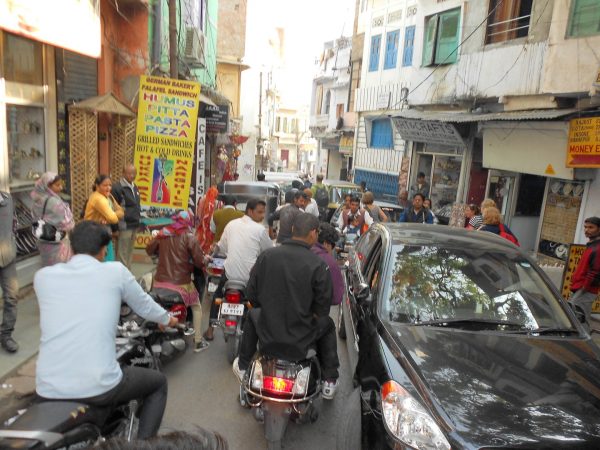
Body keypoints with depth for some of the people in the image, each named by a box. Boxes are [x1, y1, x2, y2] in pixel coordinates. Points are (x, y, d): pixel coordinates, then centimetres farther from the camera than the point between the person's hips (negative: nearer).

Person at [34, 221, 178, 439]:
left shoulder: (42, 276, 6)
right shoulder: (116, 272, -1)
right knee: (158, 383, 23)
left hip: (49, 390, 4)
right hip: (99, 386, -4)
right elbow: (145, 306, 15)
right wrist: (167, 319, 37)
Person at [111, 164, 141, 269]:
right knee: (123, 253, -2)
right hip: (124, 226, -8)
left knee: (130, 252, 15)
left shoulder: (135, 187, 14)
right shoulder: (118, 188, -11)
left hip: (134, 225, 8)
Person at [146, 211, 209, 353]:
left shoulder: (163, 233, 5)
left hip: (161, 281, 4)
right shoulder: (189, 237, -8)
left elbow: (149, 250, 14)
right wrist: (204, 259, 8)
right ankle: (198, 342, 15)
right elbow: (199, 261, -13)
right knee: (196, 308, 17)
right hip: (181, 282, -4)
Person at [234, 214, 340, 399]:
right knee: (327, 324, 29)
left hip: (267, 337, 2)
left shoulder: (266, 255, -9)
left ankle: (242, 366, 48)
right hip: (300, 342, -2)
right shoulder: (318, 265, -17)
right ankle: (330, 382, 33)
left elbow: (251, 293, 1)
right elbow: (323, 308, -9)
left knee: (253, 315, 34)